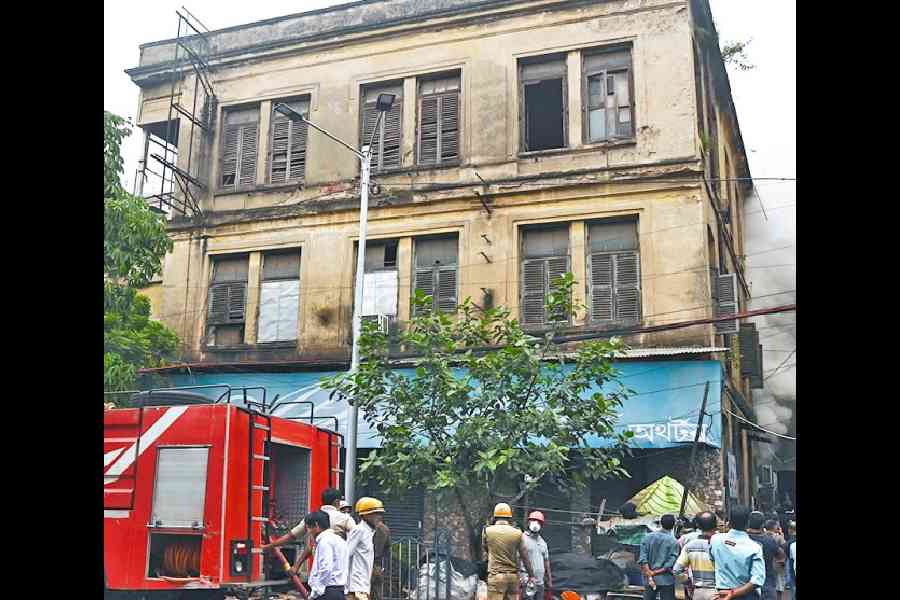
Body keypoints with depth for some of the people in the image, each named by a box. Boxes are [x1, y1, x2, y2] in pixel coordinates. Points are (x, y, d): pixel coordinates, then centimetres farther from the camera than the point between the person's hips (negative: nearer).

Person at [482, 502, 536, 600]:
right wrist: (531, 575, 15)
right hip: (513, 576, 3)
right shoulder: (517, 533, 0)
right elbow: (525, 557, 5)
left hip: (496, 576, -2)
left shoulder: (487, 531, -2)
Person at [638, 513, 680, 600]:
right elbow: (671, 564, -13)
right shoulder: (673, 542, -10)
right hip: (666, 580, -3)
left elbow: (643, 560, -6)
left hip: (649, 580, 3)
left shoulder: (648, 537, -1)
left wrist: (649, 576, -8)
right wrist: (655, 573, -7)